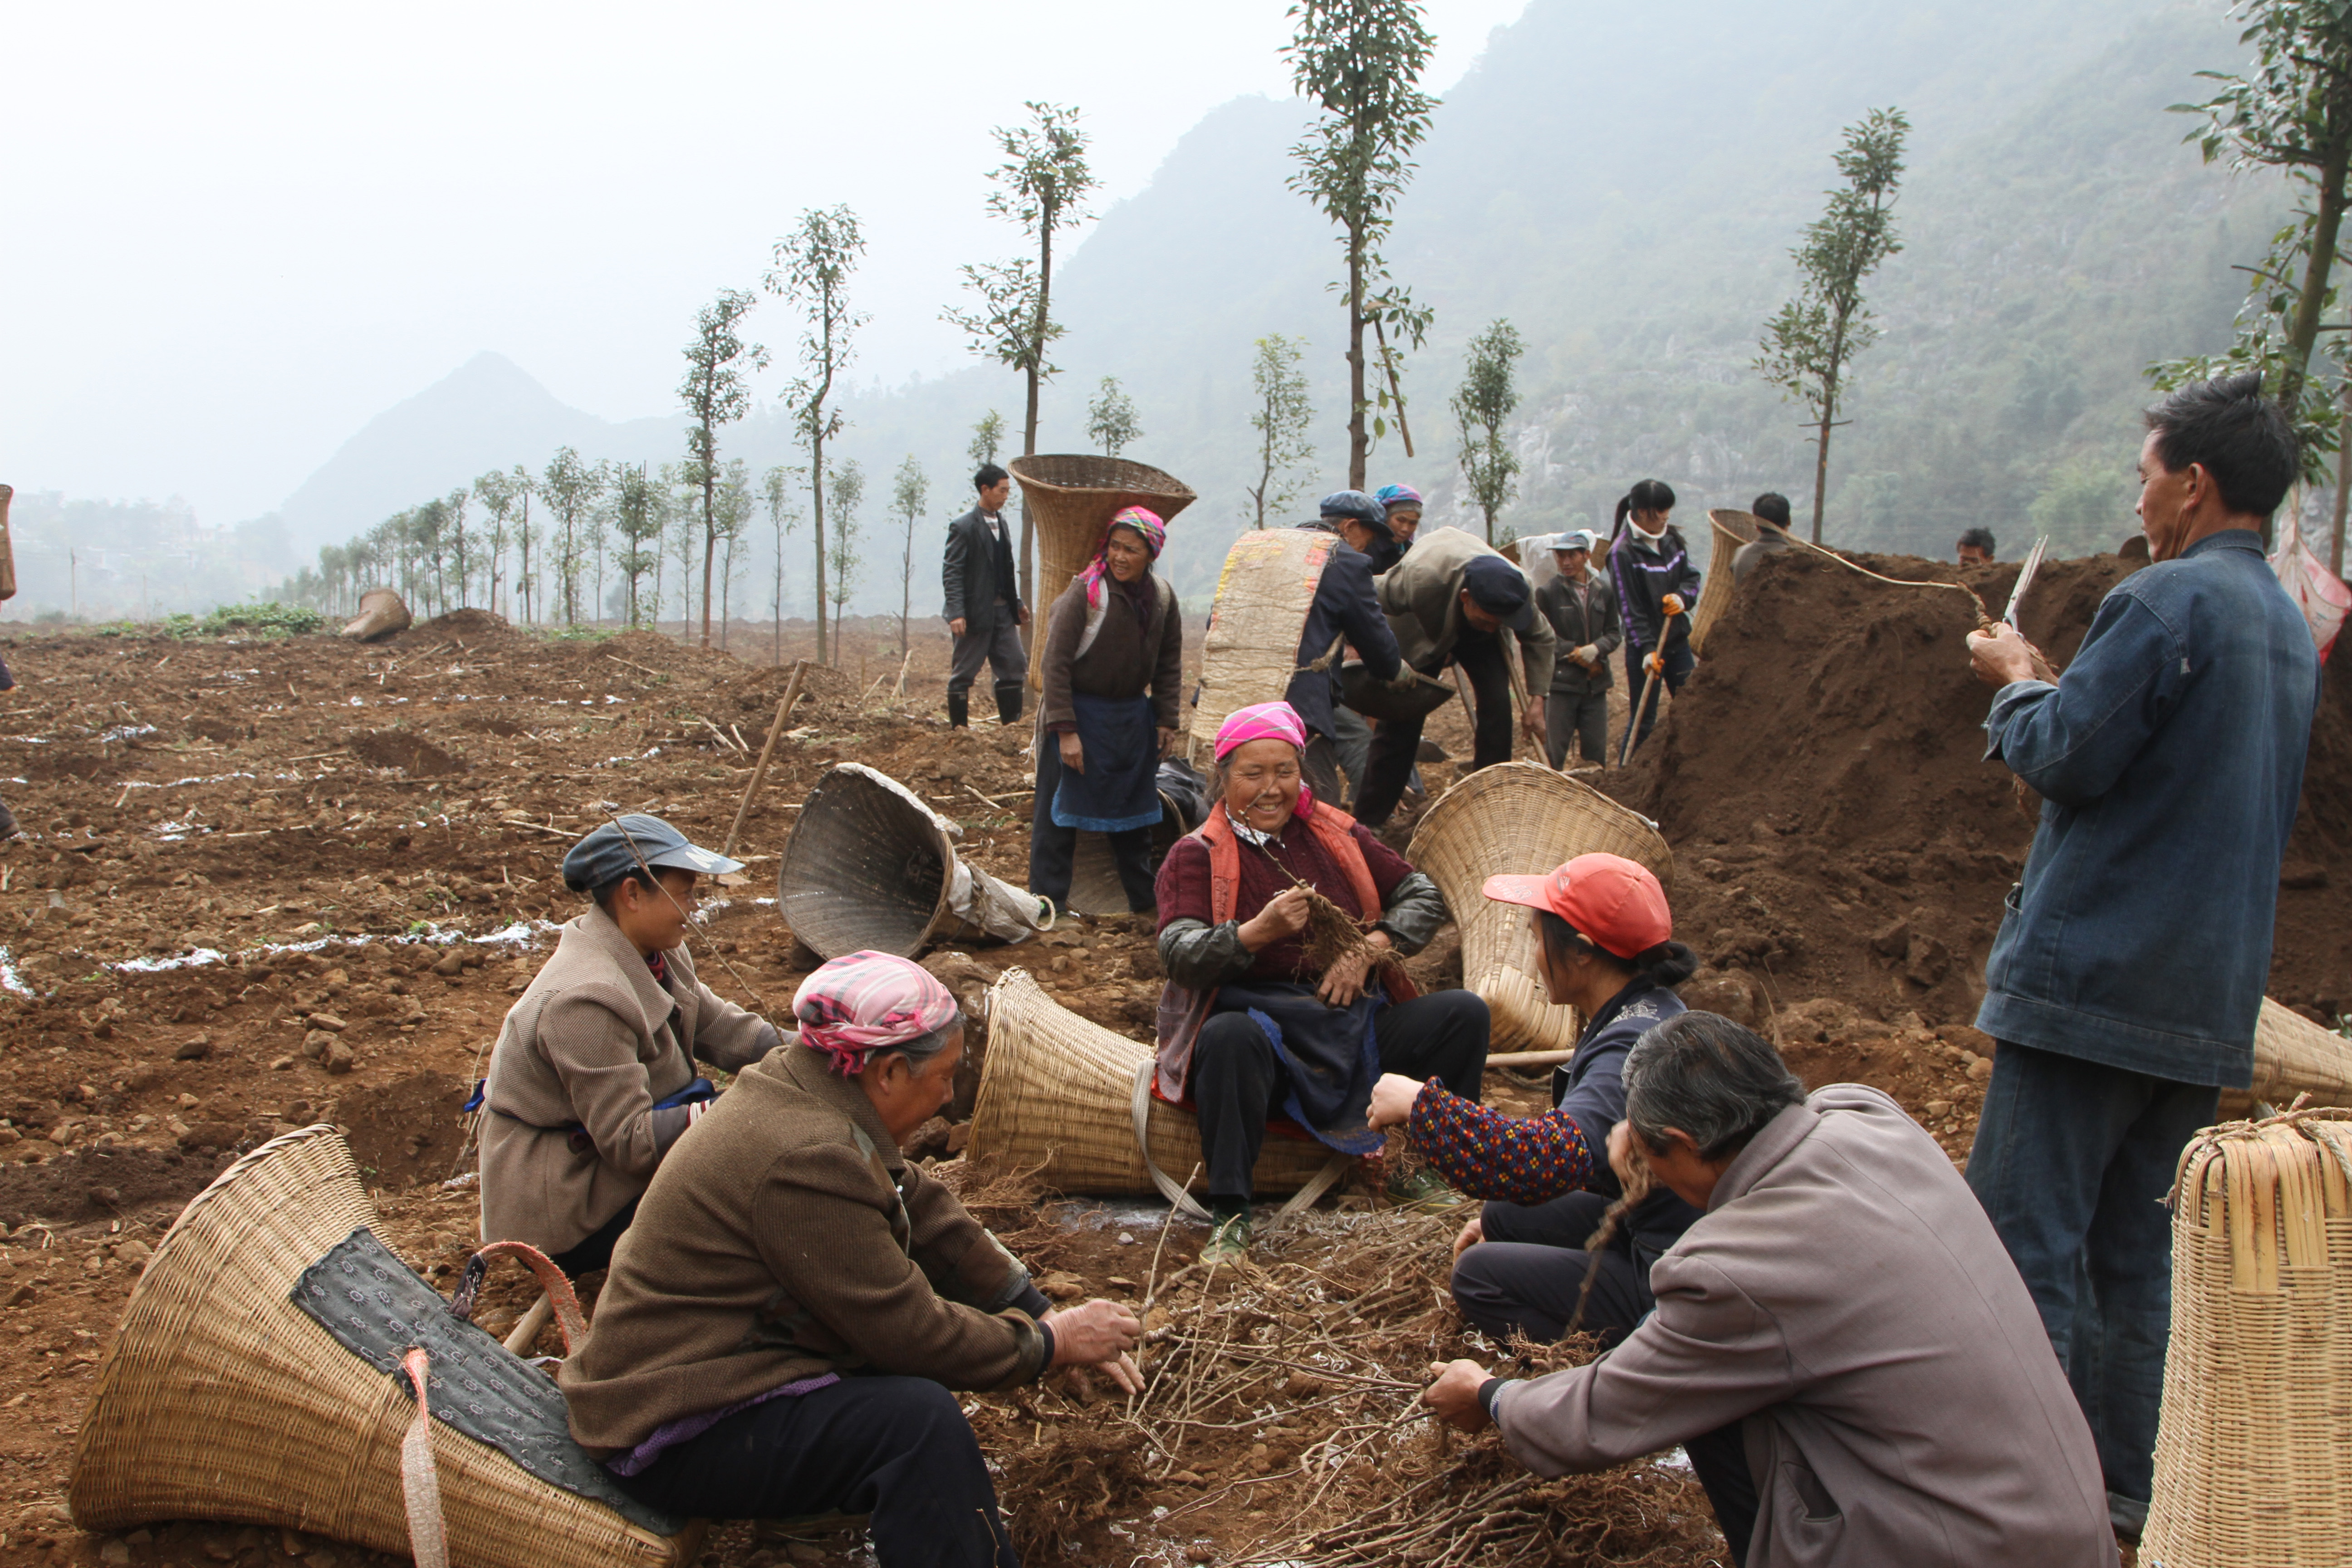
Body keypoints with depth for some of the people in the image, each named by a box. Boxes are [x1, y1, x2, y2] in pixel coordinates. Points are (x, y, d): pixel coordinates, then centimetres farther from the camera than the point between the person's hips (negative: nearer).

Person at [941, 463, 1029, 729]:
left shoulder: (1001, 522, 14)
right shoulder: (964, 527, -10)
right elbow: (951, 573, -14)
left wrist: (1017, 603, 15)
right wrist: (956, 613, -23)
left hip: (1002, 611, 7)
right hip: (976, 613, -7)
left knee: (1015, 667, 5)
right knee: (963, 674, 1)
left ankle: (1011, 722, 12)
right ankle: (959, 728, 8)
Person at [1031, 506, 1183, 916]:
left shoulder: (1162, 597, 0)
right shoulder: (1086, 591, -16)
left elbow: (1169, 663, 12)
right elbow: (1056, 663, -17)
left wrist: (1166, 719, 5)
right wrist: (1064, 729, -20)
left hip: (1133, 717, 5)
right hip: (1081, 713, -5)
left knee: (1135, 806, 15)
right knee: (1059, 809, -1)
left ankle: (1145, 895, 27)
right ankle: (1047, 902, 7)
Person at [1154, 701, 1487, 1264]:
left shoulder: (1335, 834, 15)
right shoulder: (1196, 855, 3)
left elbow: (1425, 897, 13)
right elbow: (1179, 955, -12)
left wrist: (1369, 948, -6)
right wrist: (1257, 932, -30)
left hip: (1359, 1023, 5)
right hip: (1266, 1023, -4)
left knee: (1465, 1012, -13)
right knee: (1231, 1035, -39)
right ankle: (1228, 1215, -28)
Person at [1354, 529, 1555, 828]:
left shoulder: (1520, 591, -32)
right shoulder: (1421, 576, -45)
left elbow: (1540, 640, -11)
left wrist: (1536, 698, -13)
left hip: (1480, 643, 2)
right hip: (1420, 633, -2)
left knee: (1497, 704, -17)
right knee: (1402, 717, -8)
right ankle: (1368, 819, 1)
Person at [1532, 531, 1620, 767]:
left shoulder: (1604, 594, 8)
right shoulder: (1547, 593, -3)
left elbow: (1615, 633, 8)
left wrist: (1595, 649, -12)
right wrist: (1575, 653, -11)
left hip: (1595, 684, 4)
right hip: (1560, 684, -3)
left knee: (1597, 752, 7)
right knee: (1554, 751, -5)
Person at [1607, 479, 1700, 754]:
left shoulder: (1673, 538, 4)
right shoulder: (1623, 551, -15)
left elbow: (1692, 576, 11)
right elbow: (1629, 607, -16)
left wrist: (1683, 596, -12)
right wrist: (1647, 649, -21)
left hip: (1678, 641, 6)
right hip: (1645, 647, -6)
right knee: (1643, 720, 0)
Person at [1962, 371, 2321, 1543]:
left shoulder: (2167, 599, -13)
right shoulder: (2291, 628, 16)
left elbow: (2066, 756, -16)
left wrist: (2018, 683, 4)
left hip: (2095, 971, -9)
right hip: (2212, 994, 9)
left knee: (2025, 1236, -3)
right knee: (2140, 1248, 14)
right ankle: (2128, 1482, 21)